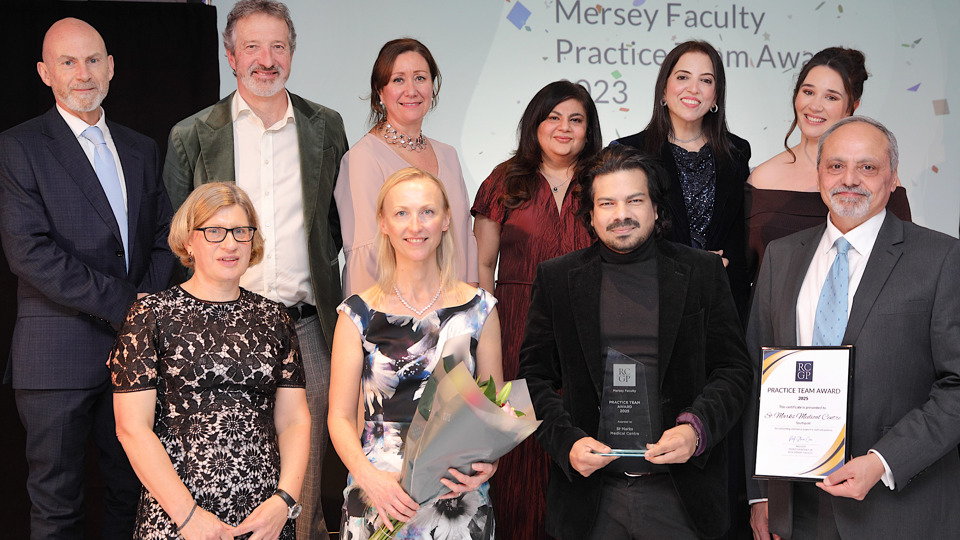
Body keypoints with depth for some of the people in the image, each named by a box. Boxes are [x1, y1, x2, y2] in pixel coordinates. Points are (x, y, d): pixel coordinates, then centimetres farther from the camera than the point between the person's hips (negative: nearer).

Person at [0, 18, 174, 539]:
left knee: (131, 488, 13)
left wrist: (150, 301, -5)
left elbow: (163, 236, 15)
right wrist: (122, 305, -17)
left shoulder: (142, 149, 14)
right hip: (58, 353, -5)